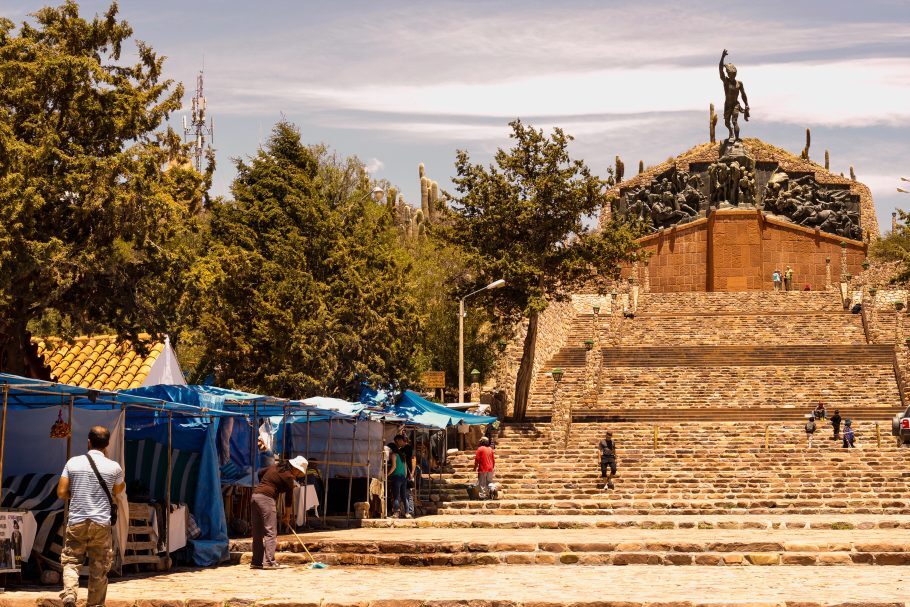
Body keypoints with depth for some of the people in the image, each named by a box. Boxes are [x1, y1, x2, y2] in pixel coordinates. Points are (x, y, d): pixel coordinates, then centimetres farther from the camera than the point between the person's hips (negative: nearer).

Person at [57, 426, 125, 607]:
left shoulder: (73, 462, -2)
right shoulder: (113, 467, -3)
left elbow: (61, 493, -1)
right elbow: (118, 490, 17)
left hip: (76, 522, 0)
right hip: (101, 524, 0)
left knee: (71, 561, 9)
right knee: (99, 568, 9)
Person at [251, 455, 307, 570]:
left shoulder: (275, 466, 17)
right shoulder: (288, 477, -4)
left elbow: (260, 474, 29)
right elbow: (289, 498, 2)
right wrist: (287, 516, 12)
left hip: (255, 494, 8)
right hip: (267, 498, -8)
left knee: (257, 533, 10)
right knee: (270, 532, -6)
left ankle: (256, 562, 11)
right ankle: (269, 562, -11)